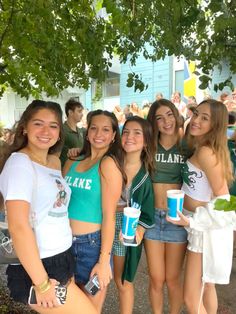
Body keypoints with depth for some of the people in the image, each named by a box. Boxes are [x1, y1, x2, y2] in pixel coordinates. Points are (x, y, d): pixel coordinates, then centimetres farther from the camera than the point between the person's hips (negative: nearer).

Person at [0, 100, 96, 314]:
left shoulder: (55, 162, 8)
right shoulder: (19, 162, -16)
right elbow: (18, 226, -23)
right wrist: (42, 284, -19)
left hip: (62, 260, 7)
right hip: (36, 268, -7)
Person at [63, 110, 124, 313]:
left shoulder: (108, 163, -12)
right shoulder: (72, 163, 6)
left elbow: (109, 214, -15)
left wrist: (104, 260, -14)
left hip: (92, 243, -5)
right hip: (66, 242, 5)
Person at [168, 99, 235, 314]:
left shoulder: (205, 152, -22)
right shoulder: (200, 148, 6)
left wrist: (191, 221, -23)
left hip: (207, 228, -9)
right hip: (204, 225, 9)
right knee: (207, 288, 25)